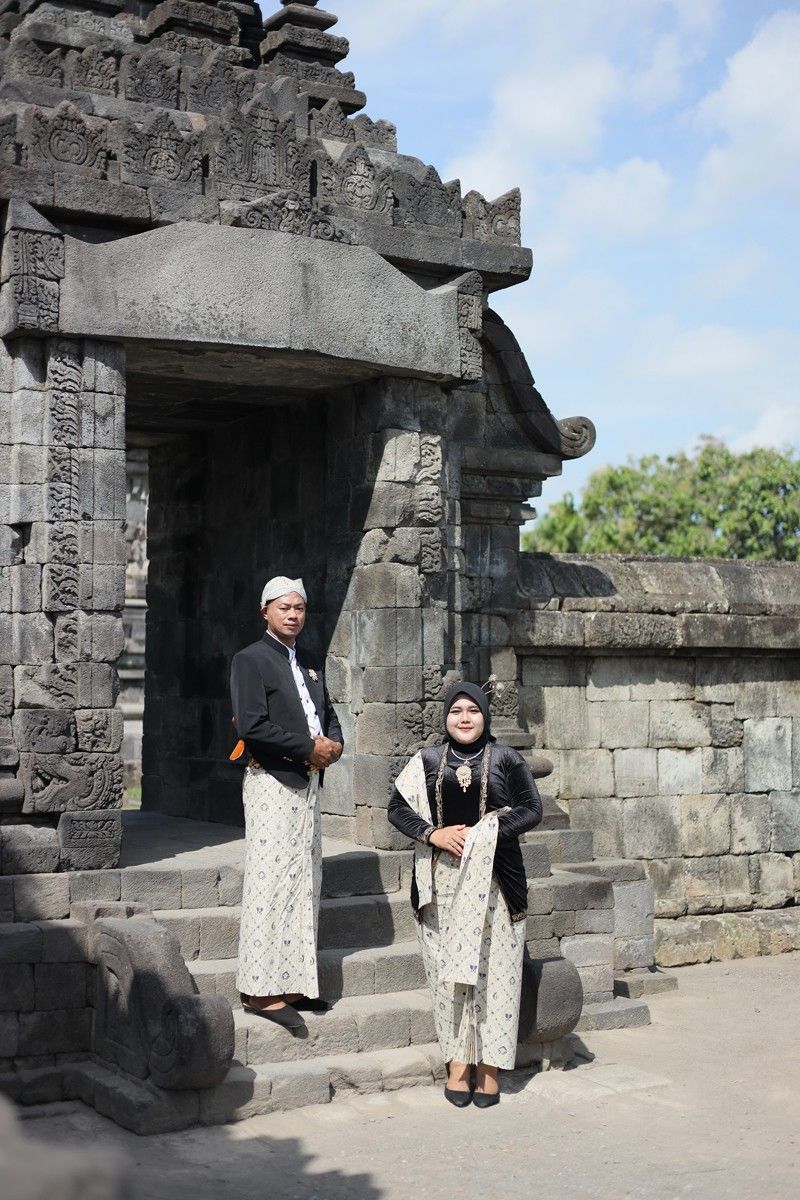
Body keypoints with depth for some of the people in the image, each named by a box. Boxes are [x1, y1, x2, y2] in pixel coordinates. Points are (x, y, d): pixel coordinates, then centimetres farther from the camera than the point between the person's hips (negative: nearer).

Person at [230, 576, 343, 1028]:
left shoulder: (311, 663, 18)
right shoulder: (251, 660, -7)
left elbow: (328, 713, 23)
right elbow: (251, 725, -18)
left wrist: (334, 744, 0)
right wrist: (309, 748, -15)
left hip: (308, 782, 8)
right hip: (272, 782, -8)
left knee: (305, 884, 9)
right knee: (272, 883, -9)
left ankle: (295, 983, 16)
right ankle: (262, 990, -6)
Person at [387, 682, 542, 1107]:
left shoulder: (506, 759, 4)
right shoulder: (427, 761, 8)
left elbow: (531, 808, -1)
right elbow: (397, 806, 5)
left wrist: (484, 833, -12)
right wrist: (433, 834, -11)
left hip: (494, 880, -1)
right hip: (442, 881, 1)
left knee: (492, 968, -1)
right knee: (448, 969, 1)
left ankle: (489, 1064, 6)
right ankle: (458, 1060, 9)